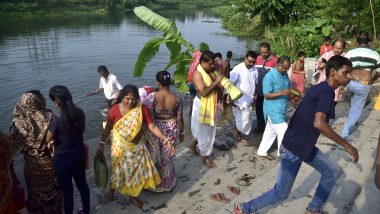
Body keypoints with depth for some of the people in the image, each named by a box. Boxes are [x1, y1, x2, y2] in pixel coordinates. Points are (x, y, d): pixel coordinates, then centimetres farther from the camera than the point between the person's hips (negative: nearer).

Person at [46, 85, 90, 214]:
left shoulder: (57, 122, -29)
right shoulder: (80, 113, -12)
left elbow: (48, 140, -10)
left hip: (63, 159, -6)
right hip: (79, 154, 6)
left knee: (67, 190, 14)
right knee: (82, 183, 24)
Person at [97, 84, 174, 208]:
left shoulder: (143, 109, -15)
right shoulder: (114, 110, -16)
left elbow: (152, 127, -16)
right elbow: (108, 129, -5)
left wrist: (166, 140, -25)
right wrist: (101, 145, -3)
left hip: (137, 147, 2)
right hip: (120, 147, -2)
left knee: (138, 170, 12)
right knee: (119, 170, 14)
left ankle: (133, 196, 37)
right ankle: (112, 189, 47)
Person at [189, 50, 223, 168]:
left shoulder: (210, 71, 4)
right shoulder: (197, 74, -21)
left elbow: (216, 88, 12)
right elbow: (203, 92, -29)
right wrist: (216, 81, -24)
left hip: (211, 105, 9)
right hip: (202, 106, -8)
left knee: (209, 130, 21)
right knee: (204, 132, 6)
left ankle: (193, 144, 43)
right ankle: (205, 157, 23)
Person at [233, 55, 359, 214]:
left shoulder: (320, 88, 9)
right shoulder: (327, 91, -20)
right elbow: (318, 123, -34)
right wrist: (346, 145, -26)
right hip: (293, 149, -10)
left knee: (332, 171, 19)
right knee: (281, 193, 4)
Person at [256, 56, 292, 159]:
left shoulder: (285, 74, 9)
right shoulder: (269, 76, -18)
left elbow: (287, 89, 19)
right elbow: (266, 95, -19)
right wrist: (281, 93, -30)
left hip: (281, 109, 8)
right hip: (273, 109, -8)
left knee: (270, 131, 15)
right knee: (283, 131, -4)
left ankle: (262, 151, 28)